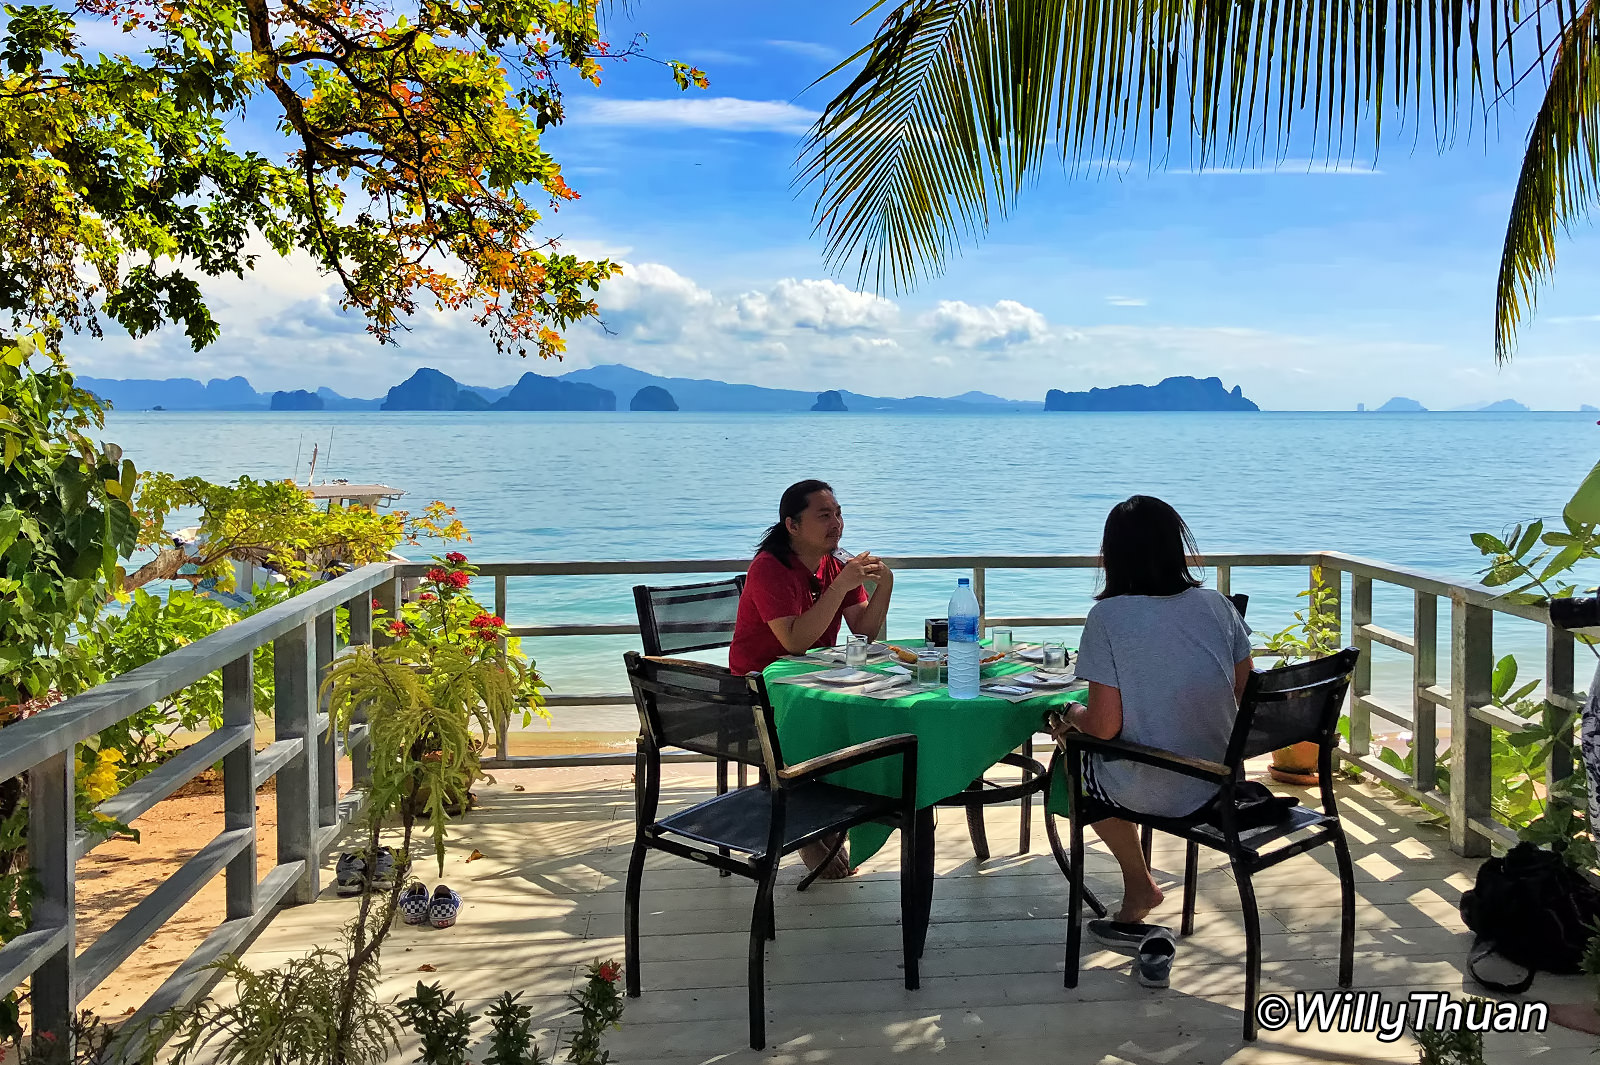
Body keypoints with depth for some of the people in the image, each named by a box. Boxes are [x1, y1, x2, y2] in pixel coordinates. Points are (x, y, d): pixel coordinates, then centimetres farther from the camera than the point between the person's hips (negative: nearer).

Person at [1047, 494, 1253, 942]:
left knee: (1075, 760, 26)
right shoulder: (1216, 604, -4)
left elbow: (1104, 726, -18)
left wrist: (1072, 715, 3)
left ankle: (1139, 886, 33)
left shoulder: (1108, 616, -17)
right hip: (1221, 782, 5)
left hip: (1151, 791, -5)